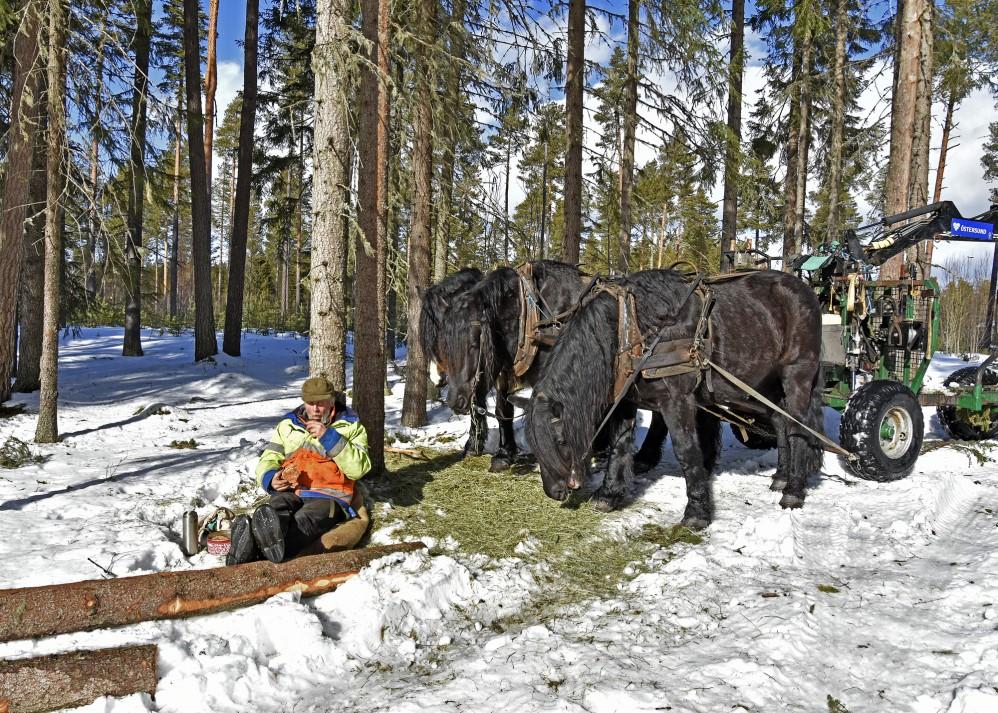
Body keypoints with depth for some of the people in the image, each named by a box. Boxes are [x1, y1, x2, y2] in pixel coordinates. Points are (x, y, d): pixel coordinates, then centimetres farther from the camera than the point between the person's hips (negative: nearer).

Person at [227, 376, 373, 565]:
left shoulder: (350, 426, 8)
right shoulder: (288, 425, 18)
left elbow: (358, 468, -7)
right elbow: (268, 460, 20)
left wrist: (328, 437, -14)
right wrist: (270, 479, -5)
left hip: (328, 496, -3)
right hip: (290, 491, 3)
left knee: (302, 522, -38)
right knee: (269, 514, -34)